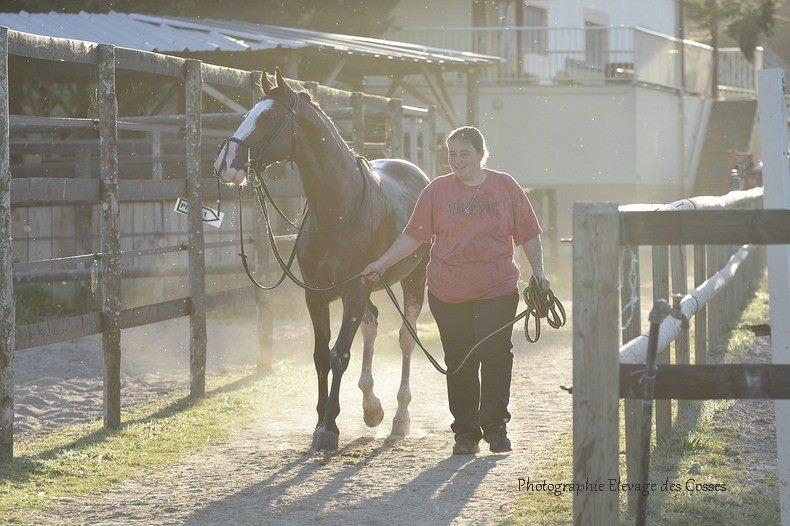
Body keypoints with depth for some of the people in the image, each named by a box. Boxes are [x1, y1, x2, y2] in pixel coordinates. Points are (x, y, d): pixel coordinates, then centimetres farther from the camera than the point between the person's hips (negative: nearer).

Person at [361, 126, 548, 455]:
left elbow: (528, 234, 8)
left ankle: (495, 427, 11)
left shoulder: (505, 187, 4)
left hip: (497, 290, -1)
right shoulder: (437, 190, 5)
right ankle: (465, 432, 13)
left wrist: (538, 271, -1)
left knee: (496, 357, -4)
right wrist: (382, 264, 0)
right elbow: (414, 236, 6)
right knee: (459, 364, 4)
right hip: (448, 292, 1)